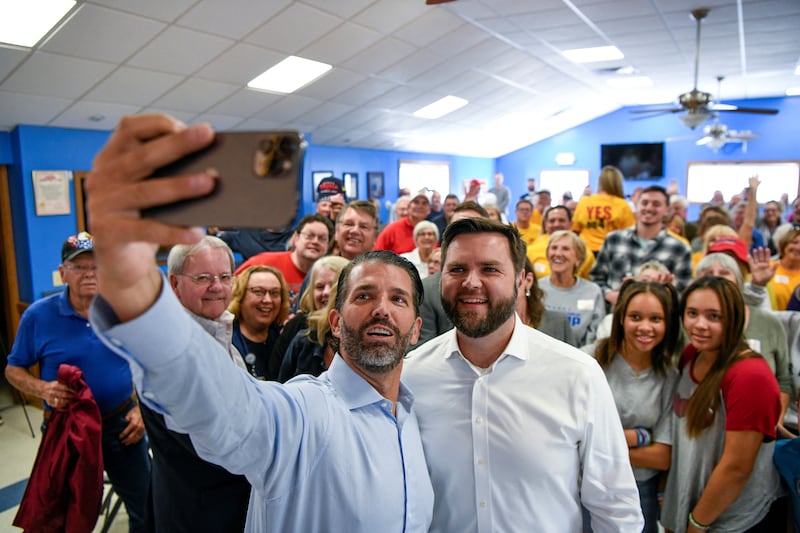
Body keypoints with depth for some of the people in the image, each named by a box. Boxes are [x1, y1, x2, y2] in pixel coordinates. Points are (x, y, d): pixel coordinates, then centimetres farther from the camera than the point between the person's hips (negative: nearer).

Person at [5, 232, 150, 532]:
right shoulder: (38, 315, -10)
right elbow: (14, 369, -1)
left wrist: (140, 409, -5)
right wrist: (43, 389, -21)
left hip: (122, 424, 1)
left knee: (146, 508, 13)